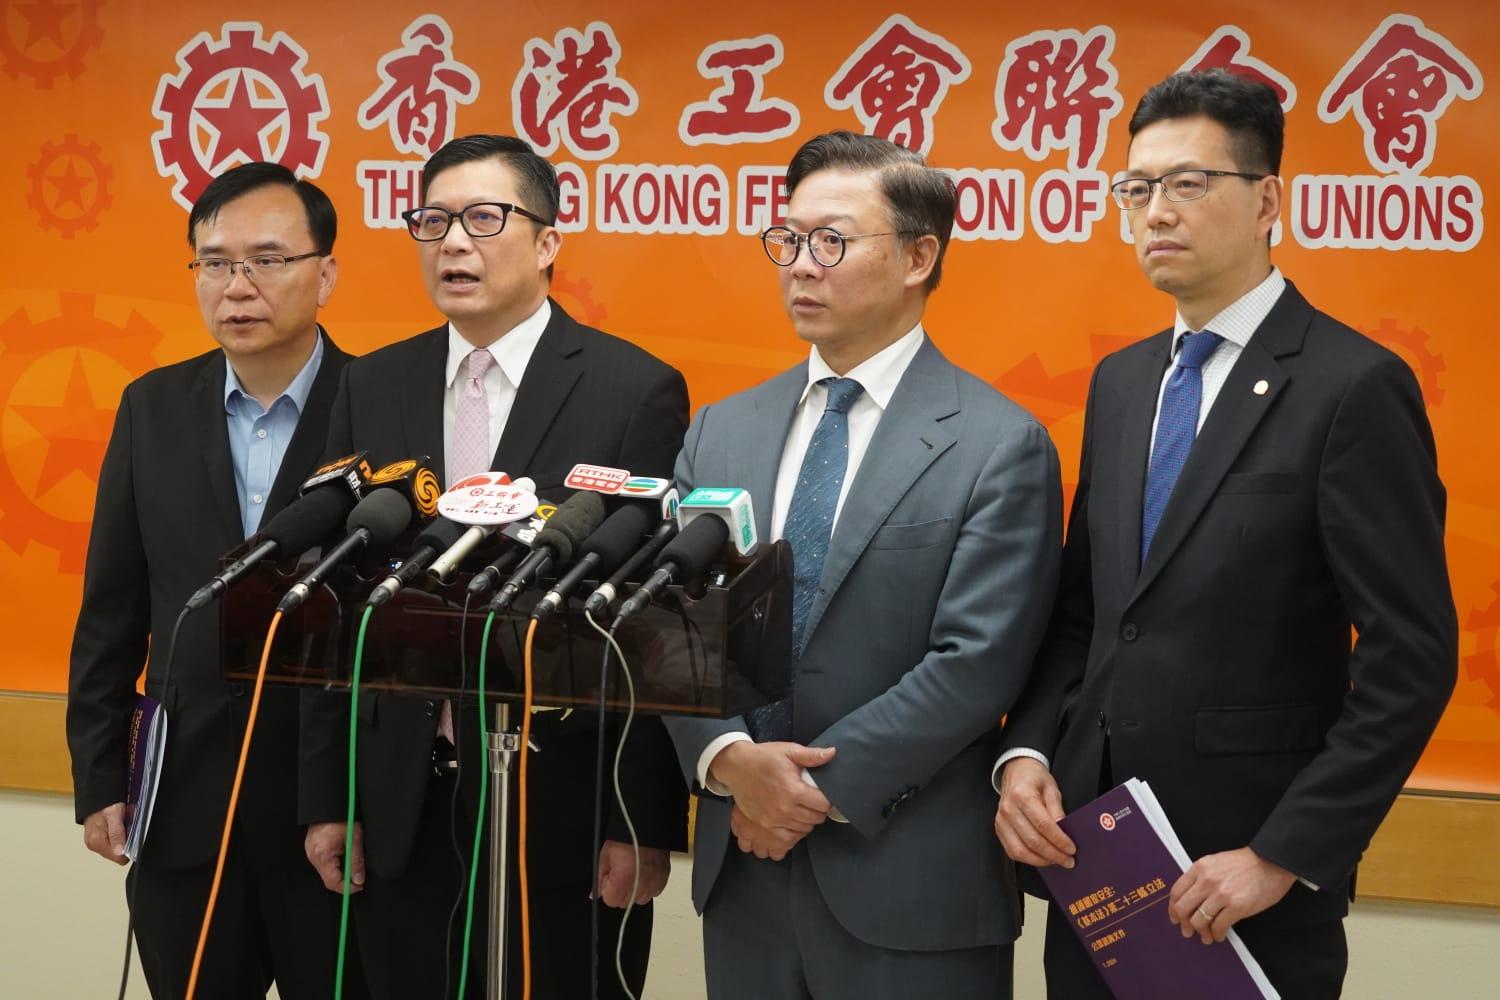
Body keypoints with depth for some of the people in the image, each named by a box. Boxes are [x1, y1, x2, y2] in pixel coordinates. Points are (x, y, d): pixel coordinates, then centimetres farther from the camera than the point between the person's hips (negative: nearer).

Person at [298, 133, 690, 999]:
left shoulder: (636, 391, -5)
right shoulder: (372, 388, 8)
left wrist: (648, 819, -10)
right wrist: (328, 794, 6)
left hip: (562, 799, -4)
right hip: (402, 805, 4)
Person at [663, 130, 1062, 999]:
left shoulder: (1001, 447, -7)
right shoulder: (722, 433, 10)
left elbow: (976, 664, -14)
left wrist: (821, 783, -14)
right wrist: (730, 757, -13)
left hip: (914, 891, -4)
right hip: (743, 871, 5)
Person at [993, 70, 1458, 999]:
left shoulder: (1355, 386, -11)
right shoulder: (1120, 380, 11)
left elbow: (1412, 659, -14)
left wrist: (1285, 856, -17)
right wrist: (1026, 755, -2)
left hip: (1254, 883, -6)